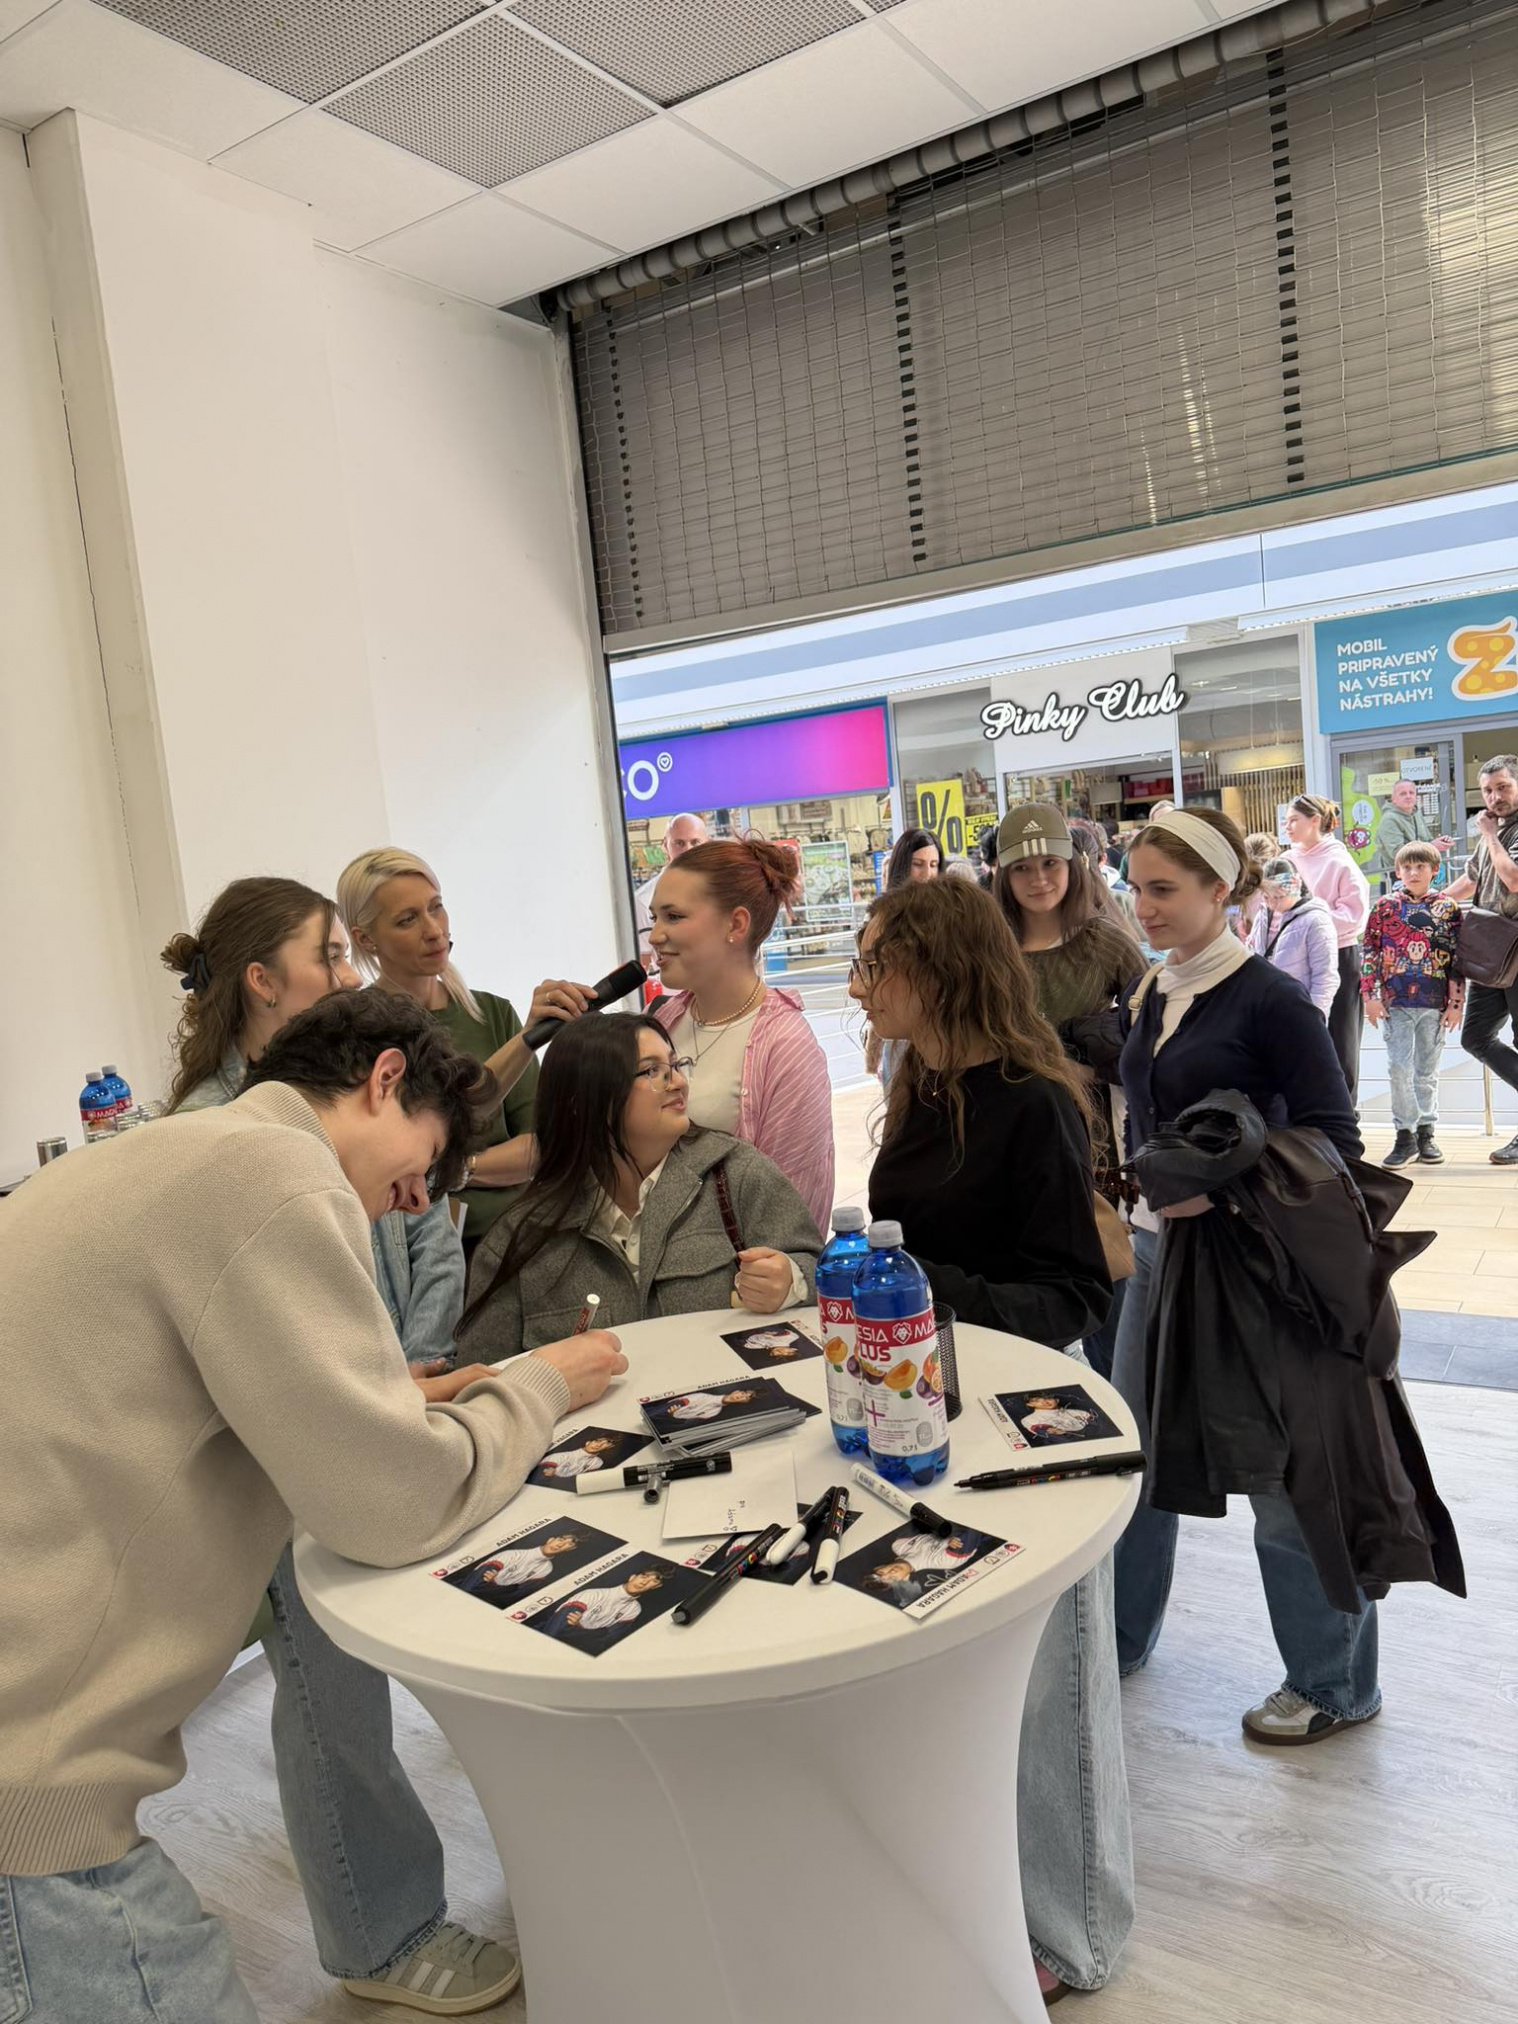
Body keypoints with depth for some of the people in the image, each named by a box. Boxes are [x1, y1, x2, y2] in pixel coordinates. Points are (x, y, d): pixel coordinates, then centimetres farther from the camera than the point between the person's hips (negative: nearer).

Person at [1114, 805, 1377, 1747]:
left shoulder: (1269, 1000, -14)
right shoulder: (1150, 995, 8)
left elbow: (1335, 1141, -16)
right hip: (1159, 1249, 7)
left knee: (1284, 1475, 6)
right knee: (1134, 1450, 16)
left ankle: (1335, 1685, 27)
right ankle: (1119, 1639, 36)